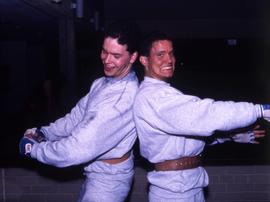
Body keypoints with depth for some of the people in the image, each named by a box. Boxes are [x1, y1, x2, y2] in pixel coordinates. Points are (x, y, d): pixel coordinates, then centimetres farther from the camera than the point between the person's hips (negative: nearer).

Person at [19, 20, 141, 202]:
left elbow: (80, 148, -32)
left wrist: (33, 148, -20)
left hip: (109, 179, -8)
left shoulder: (125, 97, -31)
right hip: (96, 170, 9)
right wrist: (43, 133, -2)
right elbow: (78, 116, 10)